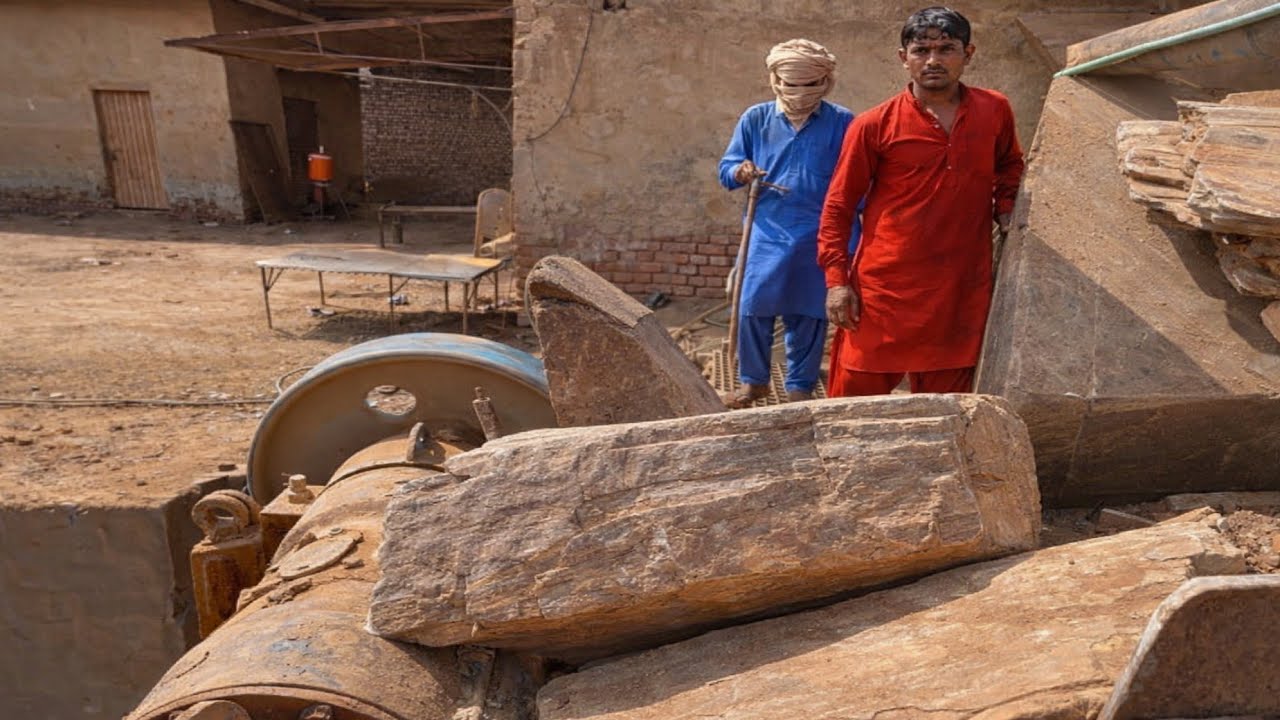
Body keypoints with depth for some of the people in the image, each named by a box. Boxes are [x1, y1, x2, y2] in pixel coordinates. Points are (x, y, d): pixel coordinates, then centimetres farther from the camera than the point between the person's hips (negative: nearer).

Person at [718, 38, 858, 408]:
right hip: (766, 234, 1)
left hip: (818, 239, -1)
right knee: (752, 310, 1)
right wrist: (739, 172, -17)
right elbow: (726, 168, 9)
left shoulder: (843, 123, 0)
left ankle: (800, 387, 24)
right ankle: (753, 380, 22)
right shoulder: (755, 119, 5)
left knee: (808, 316, 7)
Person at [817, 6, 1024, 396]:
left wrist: (1004, 208, 8)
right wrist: (836, 280, -6)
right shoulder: (873, 125, -4)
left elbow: (1009, 164, 27)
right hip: (882, 289, -3)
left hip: (961, 294, 3)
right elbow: (838, 207, 0)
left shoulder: (995, 110, 6)